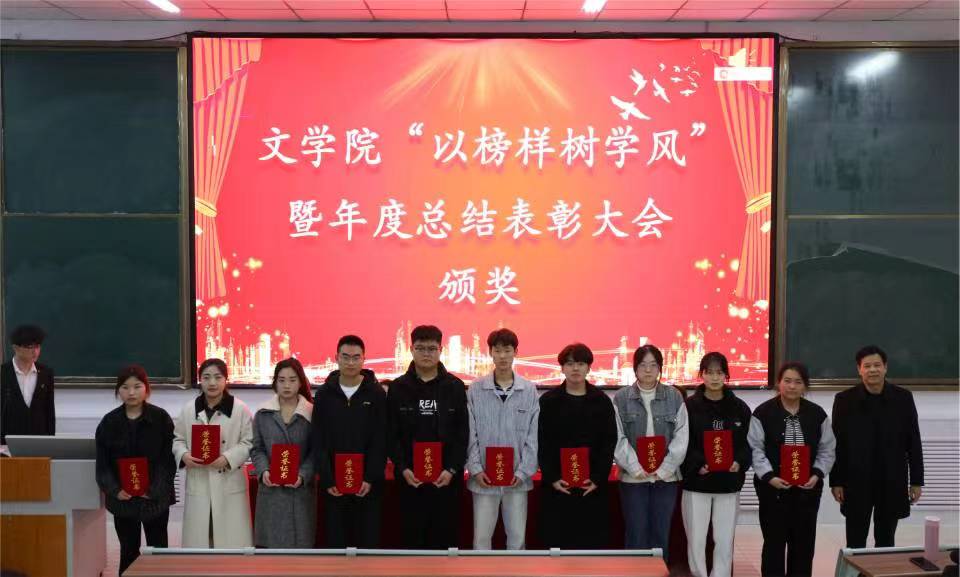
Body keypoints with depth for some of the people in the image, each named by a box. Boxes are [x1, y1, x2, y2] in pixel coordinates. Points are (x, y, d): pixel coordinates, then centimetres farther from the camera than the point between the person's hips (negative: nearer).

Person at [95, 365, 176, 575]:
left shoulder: (161, 418, -6)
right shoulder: (109, 422, 0)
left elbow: (168, 459, -7)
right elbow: (103, 464, 0)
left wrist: (154, 490, -18)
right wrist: (115, 490, -15)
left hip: (156, 498, -1)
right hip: (123, 499, 2)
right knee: (129, 552, 9)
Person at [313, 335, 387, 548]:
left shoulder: (376, 393, 0)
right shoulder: (324, 394, 4)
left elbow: (380, 441, -3)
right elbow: (319, 442, 1)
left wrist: (371, 479, -12)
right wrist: (327, 480, -8)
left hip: (367, 484, -1)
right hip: (333, 485, 1)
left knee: (368, 539, 5)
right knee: (336, 539, 7)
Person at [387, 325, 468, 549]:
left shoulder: (455, 387, 3)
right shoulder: (398, 388, 4)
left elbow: (463, 434, 0)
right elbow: (391, 434, 2)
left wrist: (452, 469, -10)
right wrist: (403, 468, -10)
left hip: (447, 478, 0)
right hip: (410, 478, 0)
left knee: (446, 537, 4)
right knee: (413, 537, 6)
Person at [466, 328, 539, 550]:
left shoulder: (529, 390, 1)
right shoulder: (475, 389, 0)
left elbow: (533, 435, 0)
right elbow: (470, 434, 0)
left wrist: (523, 471, -7)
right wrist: (475, 468, -8)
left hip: (517, 478, 1)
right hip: (484, 477, 0)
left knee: (517, 538, 7)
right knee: (481, 538, 5)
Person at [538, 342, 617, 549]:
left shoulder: (602, 401, 5)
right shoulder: (548, 400, 4)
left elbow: (609, 442, 2)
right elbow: (542, 443, 0)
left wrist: (598, 478, -8)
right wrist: (552, 478, -10)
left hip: (593, 486, 0)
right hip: (557, 486, 0)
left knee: (593, 542, 2)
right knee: (556, 542, 2)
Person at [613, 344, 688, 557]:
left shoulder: (674, 397, 3)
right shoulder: (621, 398, 0)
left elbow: (681, 437, 0)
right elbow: (618, 438, -4)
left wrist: (665, 468, -9)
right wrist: (636, 467, -12)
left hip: (665, 477, 1)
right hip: (632, 478, -1)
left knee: (660, 535, 7)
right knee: (636, 535, 3)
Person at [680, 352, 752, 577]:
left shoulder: (740, 408, 6)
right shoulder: (689, 406, -2)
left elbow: (749, 443, 6)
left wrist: (739, 462, -13)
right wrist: (698, 465, -21)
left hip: (728, 484, 2)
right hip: (696, 483, -2)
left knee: (725, 542, 5)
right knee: (696, 542, 2)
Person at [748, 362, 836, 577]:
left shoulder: (817, 414, 5)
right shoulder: (763, 413, -5)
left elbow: (827, 450, 7)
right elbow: (756, 450, -8)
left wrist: (817, 474, -8)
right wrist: (769, 476, -18)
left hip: (807, 489, 3)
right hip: (773, 488, -3)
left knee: (803, 544, 9)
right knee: (774, 543, 4)